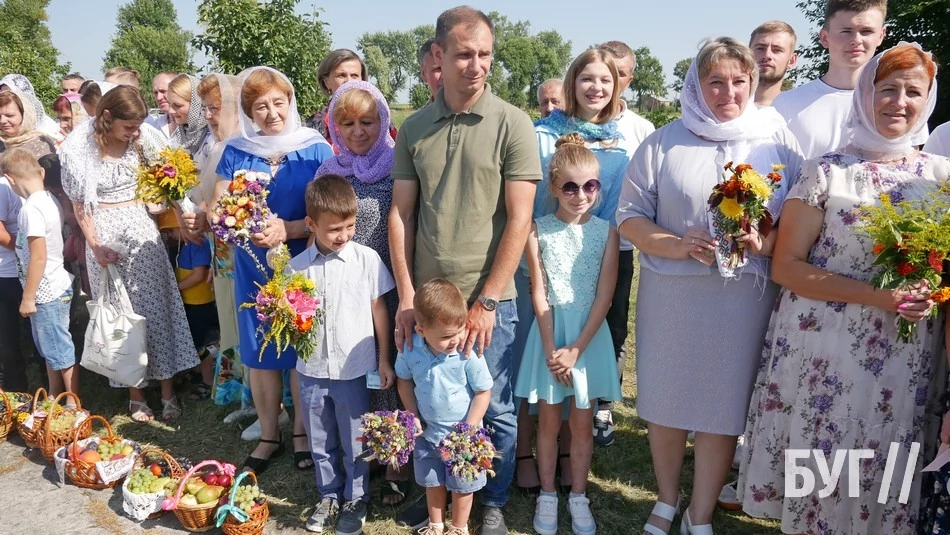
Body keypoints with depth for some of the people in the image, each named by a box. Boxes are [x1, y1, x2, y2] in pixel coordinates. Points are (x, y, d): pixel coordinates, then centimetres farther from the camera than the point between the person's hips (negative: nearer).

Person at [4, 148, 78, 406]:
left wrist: (28, 297, -16)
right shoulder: (49, 199, 5)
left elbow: (38, 257, -22)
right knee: (51, 348, 19)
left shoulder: (31, 208, -20)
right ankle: (55, 399, 32)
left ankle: (73, 405, 12)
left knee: (60, 349, 1)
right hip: (54, 288, 9)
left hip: (46, 292, -9)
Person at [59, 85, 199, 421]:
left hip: (140, 227, 1)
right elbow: (79, 204, -2)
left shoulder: (143, 137, -7)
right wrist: (94, 246, -8)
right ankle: (134, 393, 18)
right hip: (104, 233, -1)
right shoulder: (79, 147, -9)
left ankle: (167, 390, 12)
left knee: (157, 306, 1)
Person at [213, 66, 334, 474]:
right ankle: (268, 436, 28)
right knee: (259, 353, 9)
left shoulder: (316, 149, -4)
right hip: (252, 268, 2)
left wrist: (287, 229, -24)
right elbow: (216, 211, 0)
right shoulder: (235, 152, 4)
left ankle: (302, 432, 27)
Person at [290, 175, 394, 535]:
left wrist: (384, 360, 0)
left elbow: (379, 309, -2)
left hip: (355, 369, -2)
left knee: (355, 442, 12)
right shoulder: (297, 267, -4)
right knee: (321, 442, 19)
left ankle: (356, 499, 34)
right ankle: (329, 496, 39)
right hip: (312, 369, 2)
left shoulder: (366, 259, -9)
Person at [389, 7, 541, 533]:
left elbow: (519, 218, -8)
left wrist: (486, 301, -11)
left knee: (494, 410, 9)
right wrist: (406, 295, -1)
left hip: (488, 299, -3)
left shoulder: (511, 123, -5)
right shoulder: (414, 127, 5)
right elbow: (401, 213, 6)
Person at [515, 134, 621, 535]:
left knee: (582, 423, 10)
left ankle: (578, 496, 27)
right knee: (549, 421, 10)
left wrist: (576, 349, -12)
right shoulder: (538, 230, -5)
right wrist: (551, 348, -10)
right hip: (550, 331, 0)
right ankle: (547, 495, 27)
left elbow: (604, 297, -6)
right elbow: (539, 293, -5)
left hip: (589, 334, 0)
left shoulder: (606, 232, -4)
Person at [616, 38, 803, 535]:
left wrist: (765, 243, -15)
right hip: (670, 294, 1)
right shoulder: (664, 143, 5)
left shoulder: (777, 139, 5)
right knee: (663, 401, 9)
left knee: (722, 407, 6)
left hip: (745, 297, 0)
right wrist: (678, 246, -15)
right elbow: (630, 215, 1)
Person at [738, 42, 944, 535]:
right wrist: (875, 295, -17)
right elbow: (786, 267, -8)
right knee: (817, 463, 6)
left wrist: (931, 297, -9)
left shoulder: (940, 175, 6)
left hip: (904, 359, 3)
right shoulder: (827, 172, -4)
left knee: (885, 468, 12)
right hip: (823, 348, -3)